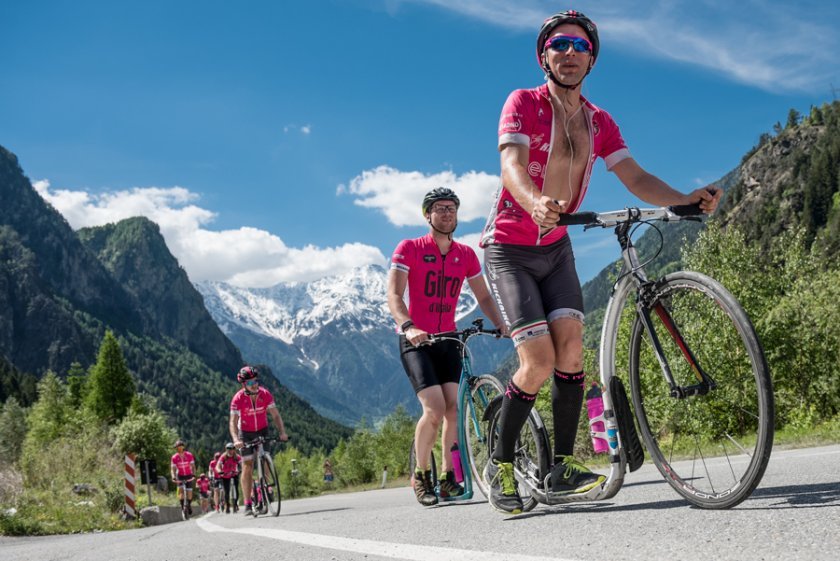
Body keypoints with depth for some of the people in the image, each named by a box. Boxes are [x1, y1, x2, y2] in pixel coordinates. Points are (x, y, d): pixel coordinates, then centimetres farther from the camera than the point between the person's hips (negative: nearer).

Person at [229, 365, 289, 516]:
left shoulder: (265, 394, -19)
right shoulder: (238, 399, -24)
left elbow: (275, 415, -15)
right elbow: (233, 422, -27)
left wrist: (282, 432, -29)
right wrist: (235, 440, -42)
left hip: (262, 431, 2)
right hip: (245, 433, -2)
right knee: (247, 467, -8)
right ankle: (248, 505, -7)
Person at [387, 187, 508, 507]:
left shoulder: (466, 255, 7)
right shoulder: (409, 249, -6)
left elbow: (483, 296, 11)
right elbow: (393, 294, -15)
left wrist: (501, 326, -6)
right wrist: (408, 327, -33)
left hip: (448, 339, 4)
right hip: (416, 340, -4)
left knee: (453, 407, -9)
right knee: (435, 409, -17)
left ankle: (447, 477, 4)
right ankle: (421, 475, 2)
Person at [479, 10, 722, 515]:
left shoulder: (599, 122, 4)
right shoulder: (523, 103, -13)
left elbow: (636, 178, -4)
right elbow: (512, 165, -29)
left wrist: (686, 200, -23)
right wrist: (536, 203, -52)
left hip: (556, 248, 5)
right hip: (509, 249, -5)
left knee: (571, 345, -12)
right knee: (539, 362, -14)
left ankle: (564, 467, -1)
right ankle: (500, 464, 4)